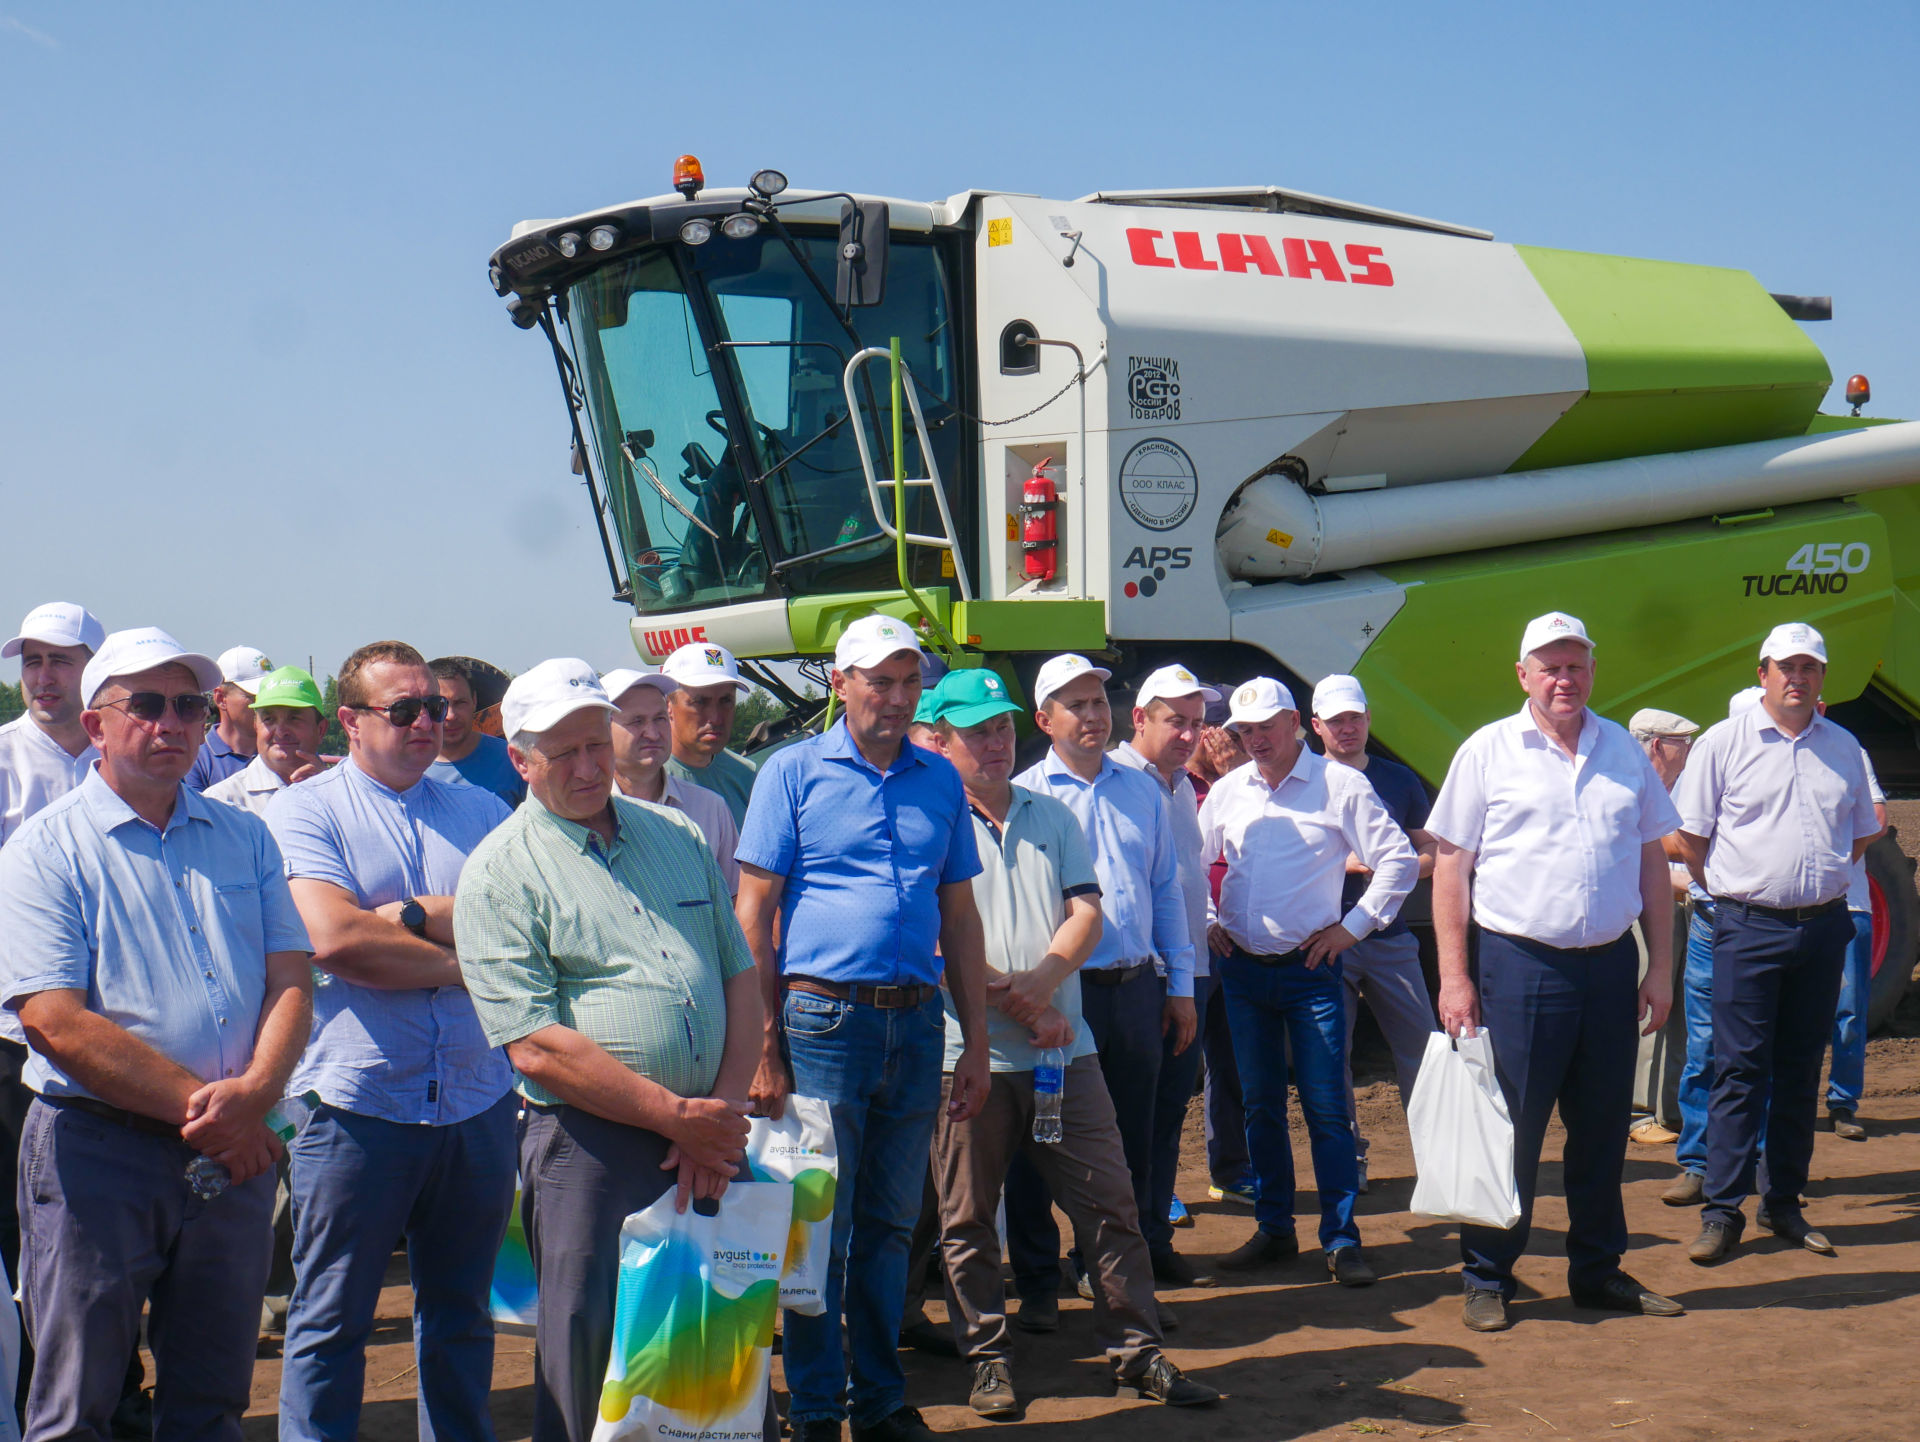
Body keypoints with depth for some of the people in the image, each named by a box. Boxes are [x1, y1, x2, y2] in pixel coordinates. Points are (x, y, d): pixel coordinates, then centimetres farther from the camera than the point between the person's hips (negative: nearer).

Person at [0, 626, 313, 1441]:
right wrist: (198, 1107, -15)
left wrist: (252, 1091, -14)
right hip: (97, 1150, -4)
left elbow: (290, 981, 5)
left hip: (233, 1151, 4)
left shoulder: (243, 838, 12)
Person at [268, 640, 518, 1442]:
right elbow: (333, 940, -16)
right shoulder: (304, 812, -1)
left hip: (478, 1100, 4)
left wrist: (408, 914, -12)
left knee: (462, 1310, 15)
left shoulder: (480, 811, 12)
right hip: (358, 1100, -4)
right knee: (331, 1320, 4)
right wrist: (465, 961, -8)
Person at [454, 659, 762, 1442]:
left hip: (707, 1140, 5)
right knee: (588, 1352, -1)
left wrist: (723, 1115, -2)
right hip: (590, 1146, -5)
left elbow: (741, 975, 12)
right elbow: (538, 1048, -13)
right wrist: (678, 1116, -13)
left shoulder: (676, 834, 13)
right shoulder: (500, 873, -5)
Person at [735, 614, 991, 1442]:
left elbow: (960, 916, 15)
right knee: (821, 1232, 3)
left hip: (917, 1024, 4)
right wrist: (763, 1048, -10)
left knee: (890, 1226, 13)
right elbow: (753, 913, -3)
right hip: (824, 1021, -4)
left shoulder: (940, 781, 12)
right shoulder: (795, 772, 0)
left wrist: (976, 1041, 10)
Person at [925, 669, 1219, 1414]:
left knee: (1110, 1200, 4)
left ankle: (1136, 1354, 12)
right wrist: (1014, 1001, -14)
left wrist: (1040, 981, -11)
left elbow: (1085, 912, 6)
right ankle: (987, 1358, 18)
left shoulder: (1050, 816, 15)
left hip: (1064, 1047, 4)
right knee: (968, 1218, 5)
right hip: (969, 1049, -4)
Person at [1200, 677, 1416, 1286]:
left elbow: (1399, 860, -3)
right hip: (1242, 968, 4)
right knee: (1260, 1104, 9)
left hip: (1311, 968, -4)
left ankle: (1342, 1240, 1)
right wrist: (1205, 923, 10)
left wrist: (1352, 926, -6)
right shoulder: (1226, 792, 8)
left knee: (1327, 1106, -5)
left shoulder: (1340, 785, -4)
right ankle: (1273, 1230, 19)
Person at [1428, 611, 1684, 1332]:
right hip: (1520, 966, -4)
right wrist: (1454, 978, -7)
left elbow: (1651, 861, 15)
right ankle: (1487, 1279, 11)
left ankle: (1598, 1271, 25)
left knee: (1602, 1125, 12)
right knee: (1508, 1127, 0)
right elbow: (1451, 867, -1)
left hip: (1611, 965, 4)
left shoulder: (1625, 751, 11)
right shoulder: (1487, 752, 0)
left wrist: (1661, 966, 10)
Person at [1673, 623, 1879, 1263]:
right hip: (1749, 928, -4)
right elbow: (1688, 836, 1)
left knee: (1801, 1070, 10)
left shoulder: (1844, 748, 10)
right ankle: (1722, 1211, -1)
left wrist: (1822, 883, 13)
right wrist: (1731, 889, 3)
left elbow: (1862, 833, 21)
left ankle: (1784, 1204, 19)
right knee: (1741, 1069, -5)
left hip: (1824, 927, 4)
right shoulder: (1723, 743, -2)